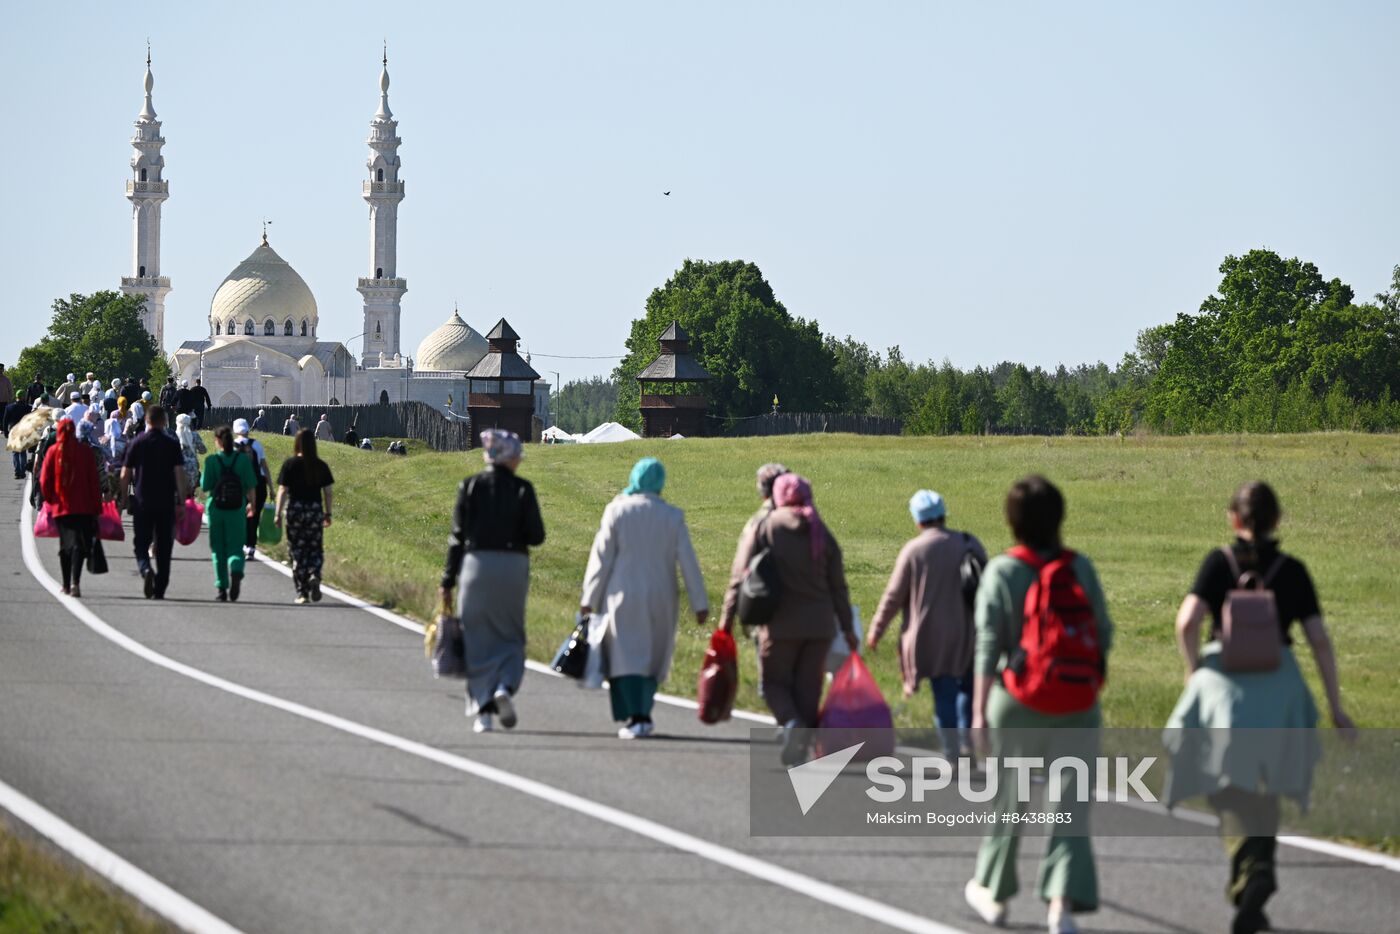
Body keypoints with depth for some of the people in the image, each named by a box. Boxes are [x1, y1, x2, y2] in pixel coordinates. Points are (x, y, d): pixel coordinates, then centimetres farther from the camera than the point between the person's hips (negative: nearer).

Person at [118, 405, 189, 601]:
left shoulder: (136, 443, 0)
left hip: (142, 503, 0)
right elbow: (180, 475, -6)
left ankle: (146, 569, -23)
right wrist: (182, 502, -2)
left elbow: (125, 476, 1)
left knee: (141, 543, 7)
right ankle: (159, 590, 8)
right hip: (166, 504, 0)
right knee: (163, 547, 8)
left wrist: (124, 499, 11)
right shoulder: (172, 445, -1)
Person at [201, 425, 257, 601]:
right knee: (235, 547, 5)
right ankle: (236, 570, -27)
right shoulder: (243, 460, -4)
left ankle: (221, 587, 13)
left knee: (218, 550, 11)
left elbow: (205, 486, -10)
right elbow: (251, 486, -3)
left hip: (216, 509, 0)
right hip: (237, 510, 0)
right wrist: (252, 504, 11)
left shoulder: (211, 460, -8)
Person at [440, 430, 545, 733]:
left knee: (478, 639, 7)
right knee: (510, 636, 13)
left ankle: (483, 710, 3)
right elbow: (536, 537, -5)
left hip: (476, 564, 1)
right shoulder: (522, 489, -3)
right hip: (513, 568, -1)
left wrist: (448, 581, 4)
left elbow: (458, 536, 0)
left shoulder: (470, 487, 0)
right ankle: (505, 687, -13)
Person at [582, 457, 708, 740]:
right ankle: (642, 713, 17)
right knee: (652, 658, 16)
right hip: (660, 598, 2)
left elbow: (602, 557, -5)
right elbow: (688, 561, -2)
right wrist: (700, 603, 2)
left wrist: (589, 599, 1)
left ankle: (636, 717, -16)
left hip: (623, 597, -2)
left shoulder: (617, 511, -6)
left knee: (627, 657, -2)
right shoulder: (672, 516, -1)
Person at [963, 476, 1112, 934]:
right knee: (1070, 806, 2)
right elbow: (1103, 634, 4)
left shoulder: (1002, 571, -8)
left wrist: (979, 709, -9)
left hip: (1018, 703, -1)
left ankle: (995, 892, 31)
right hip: (1077, 703, 1)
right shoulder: (1080, 568, -1)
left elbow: (989, 644, -10)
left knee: (1008, 799, 16)